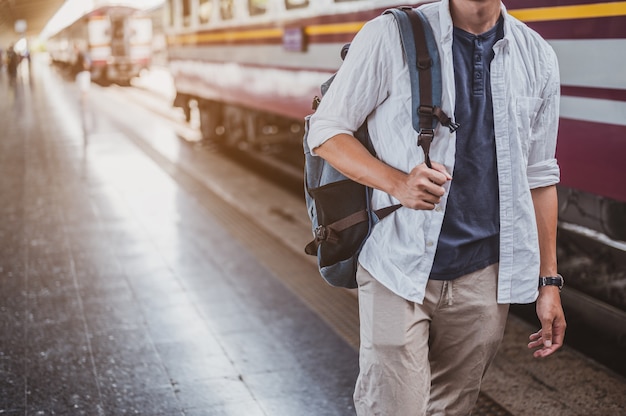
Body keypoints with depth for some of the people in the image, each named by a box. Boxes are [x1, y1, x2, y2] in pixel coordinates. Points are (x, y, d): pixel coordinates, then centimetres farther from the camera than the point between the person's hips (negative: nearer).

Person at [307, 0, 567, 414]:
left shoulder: (539, 58, 6)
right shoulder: (390, 36, -6)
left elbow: (538, 176, 11)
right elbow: (326, 131, -3)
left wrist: (548, 281, 10)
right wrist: (397, 183, -20)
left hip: (484, 277, 3)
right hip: (399, 271, -3)